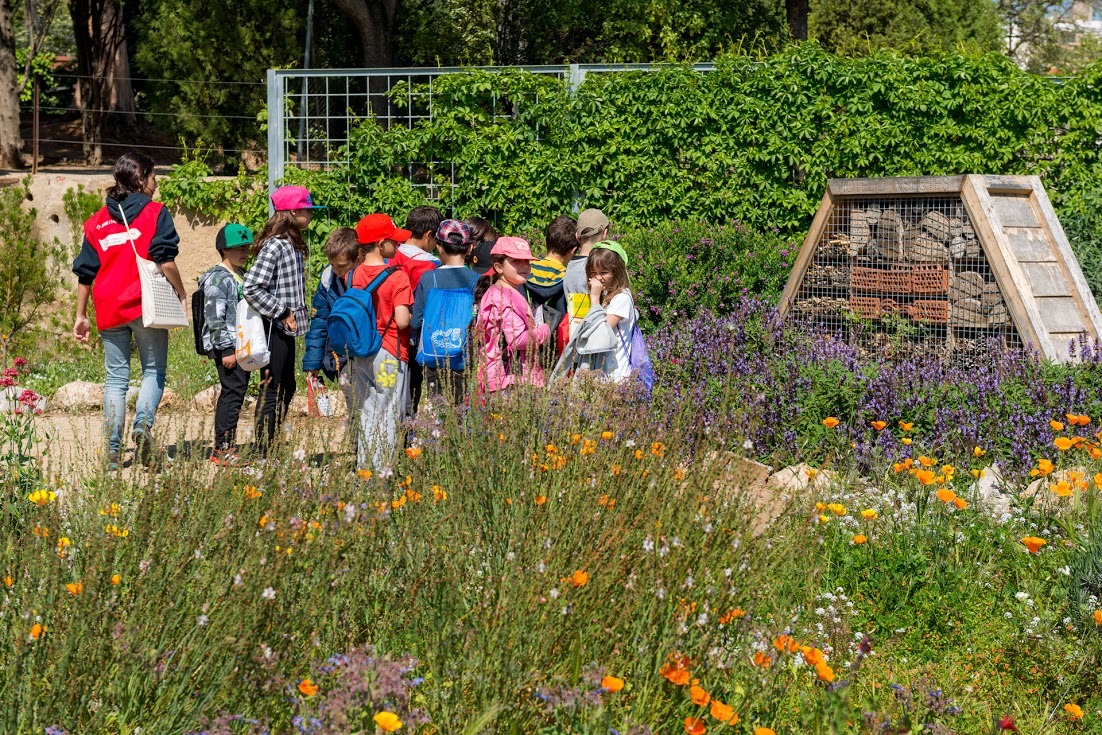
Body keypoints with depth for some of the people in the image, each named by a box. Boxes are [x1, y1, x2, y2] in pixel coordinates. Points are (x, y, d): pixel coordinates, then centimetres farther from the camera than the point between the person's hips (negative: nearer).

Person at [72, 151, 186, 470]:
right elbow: (165, 261, -10)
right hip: (146, 306, -3)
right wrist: (181, 294, 2)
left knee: (116, 379, 7)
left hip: (109, 310, 4)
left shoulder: (97, 221, 12)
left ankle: (113, 450, 3)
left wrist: (81, 316, 16)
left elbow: (85, 273, 12)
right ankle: (142, 425, -18)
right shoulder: (155, 213, 0)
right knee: (154, 371, 7)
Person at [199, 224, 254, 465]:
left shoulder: (243, 276, 20)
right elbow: (214, 318, -16)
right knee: (234, 391, -13)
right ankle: (223, 449, -12)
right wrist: (226, 350, -19)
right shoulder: (218, 278, -10)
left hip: (241, 346, 9)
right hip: (227, 347, -9)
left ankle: (223, 448, 14)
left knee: (233, 393, 9)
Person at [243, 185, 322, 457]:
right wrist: (282, 313, -19)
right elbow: (251, 287, -24)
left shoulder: (294, 245, 12)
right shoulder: (275, 246, -17)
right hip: (274, 329, -10)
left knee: (286, 389, 15)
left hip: (287, 328, 10)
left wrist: (297, 314, 11)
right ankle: (262, 454, 0)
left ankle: (271, 449, 22)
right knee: (272, 391, -5)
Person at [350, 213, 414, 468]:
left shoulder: (354, 275, 4)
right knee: (389, 417, 0)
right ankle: (383, 469, 0)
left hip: (360, 353, 6)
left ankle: (364, 467, 14)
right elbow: (402, 320, -19)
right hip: (390, 354, -5)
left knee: (366, 414, 12)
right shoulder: (396, 275, -13)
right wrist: (414, 316, 0)